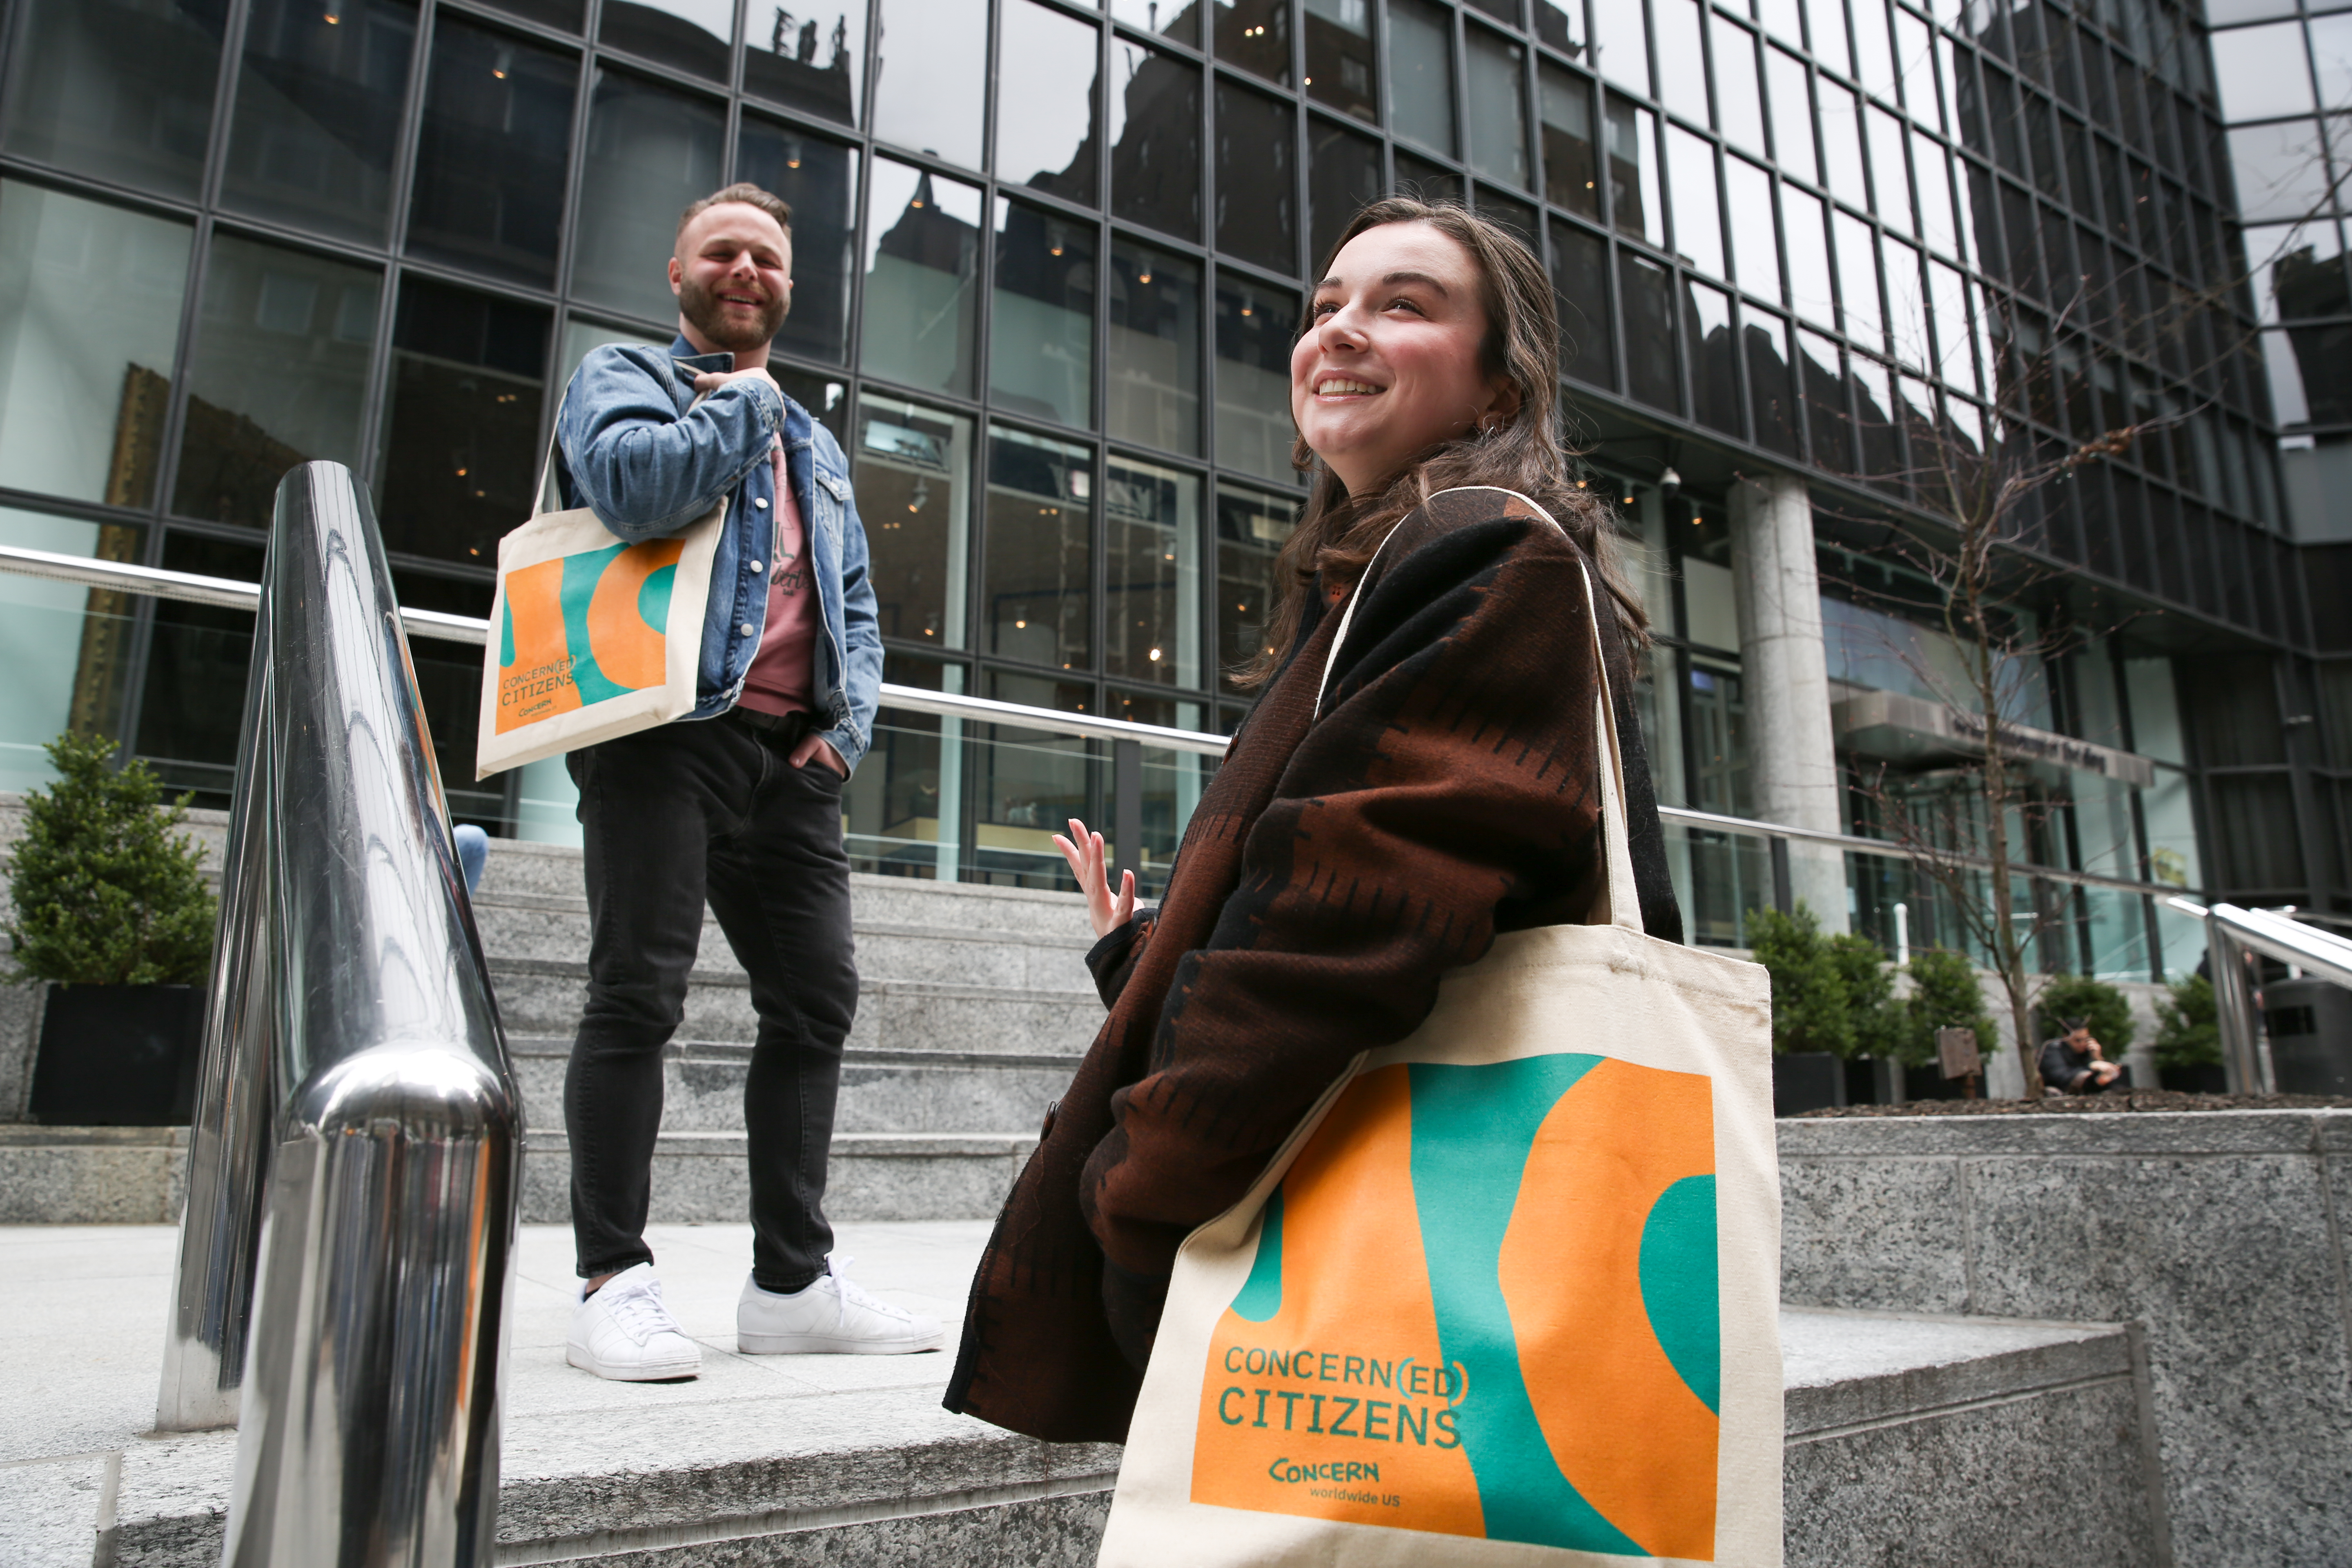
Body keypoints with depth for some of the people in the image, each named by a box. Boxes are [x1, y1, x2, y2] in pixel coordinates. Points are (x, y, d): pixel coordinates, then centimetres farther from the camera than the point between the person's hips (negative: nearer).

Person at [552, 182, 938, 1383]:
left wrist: (851, 716, 5)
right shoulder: (624, 377, 10)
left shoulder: (816, 447, 28)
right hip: (668, 730, -6)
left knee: (816, 998, 3)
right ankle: (613, 1284, 1)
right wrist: (743, 407, 0)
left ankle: (792, 1282, 12)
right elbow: (633, 484, -15)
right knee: (639, 993, -9)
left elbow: (854, 602, 23)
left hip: (792, 755, 6)